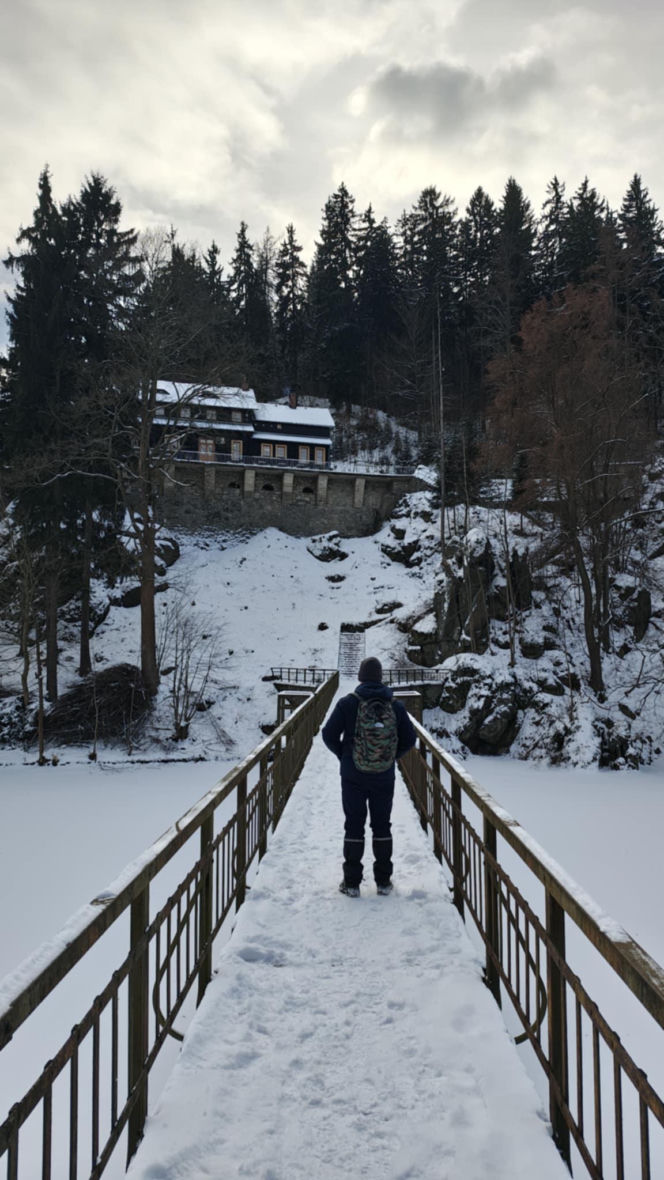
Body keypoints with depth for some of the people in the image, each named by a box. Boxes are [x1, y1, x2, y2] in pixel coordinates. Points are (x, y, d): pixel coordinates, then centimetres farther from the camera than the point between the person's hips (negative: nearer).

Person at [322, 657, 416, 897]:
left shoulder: (348, 703, -10)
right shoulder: (395, 706, -2)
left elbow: (329, 734, -8)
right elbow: (409, 739, 1)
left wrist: (343, 755, 8)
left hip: (353, 777, -2)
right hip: (384, 778, 2)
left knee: (354, 826, 7)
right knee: (382, 826, 13)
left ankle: (352, 882, 10)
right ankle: (383, 881, 19)